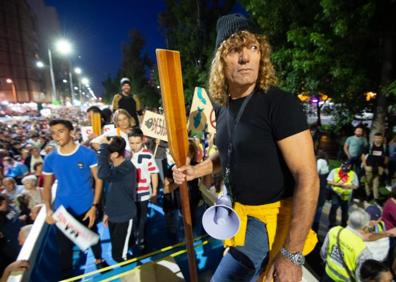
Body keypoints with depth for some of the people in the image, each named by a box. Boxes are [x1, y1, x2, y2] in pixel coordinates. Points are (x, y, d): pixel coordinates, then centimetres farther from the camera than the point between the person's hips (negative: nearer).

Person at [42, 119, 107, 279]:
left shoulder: (88, 153, -14)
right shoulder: (50, 159, -5)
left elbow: (98, 179, -9)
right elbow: (47, 187, 5)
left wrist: (94, 206, -12)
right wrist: (48, 210, -10)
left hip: (86, 208, -1)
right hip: (63, 210, 2)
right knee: (64, 246, 15)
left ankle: (98, 259, 49)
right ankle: (67, 275, 41)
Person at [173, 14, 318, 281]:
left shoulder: (281, 103, -22)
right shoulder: (222, 107, 0)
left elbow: (308, 178, -24)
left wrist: (292, 253, -24)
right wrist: (196, 170, 1)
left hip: (274, 217, -7)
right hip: (242, 214, 7)